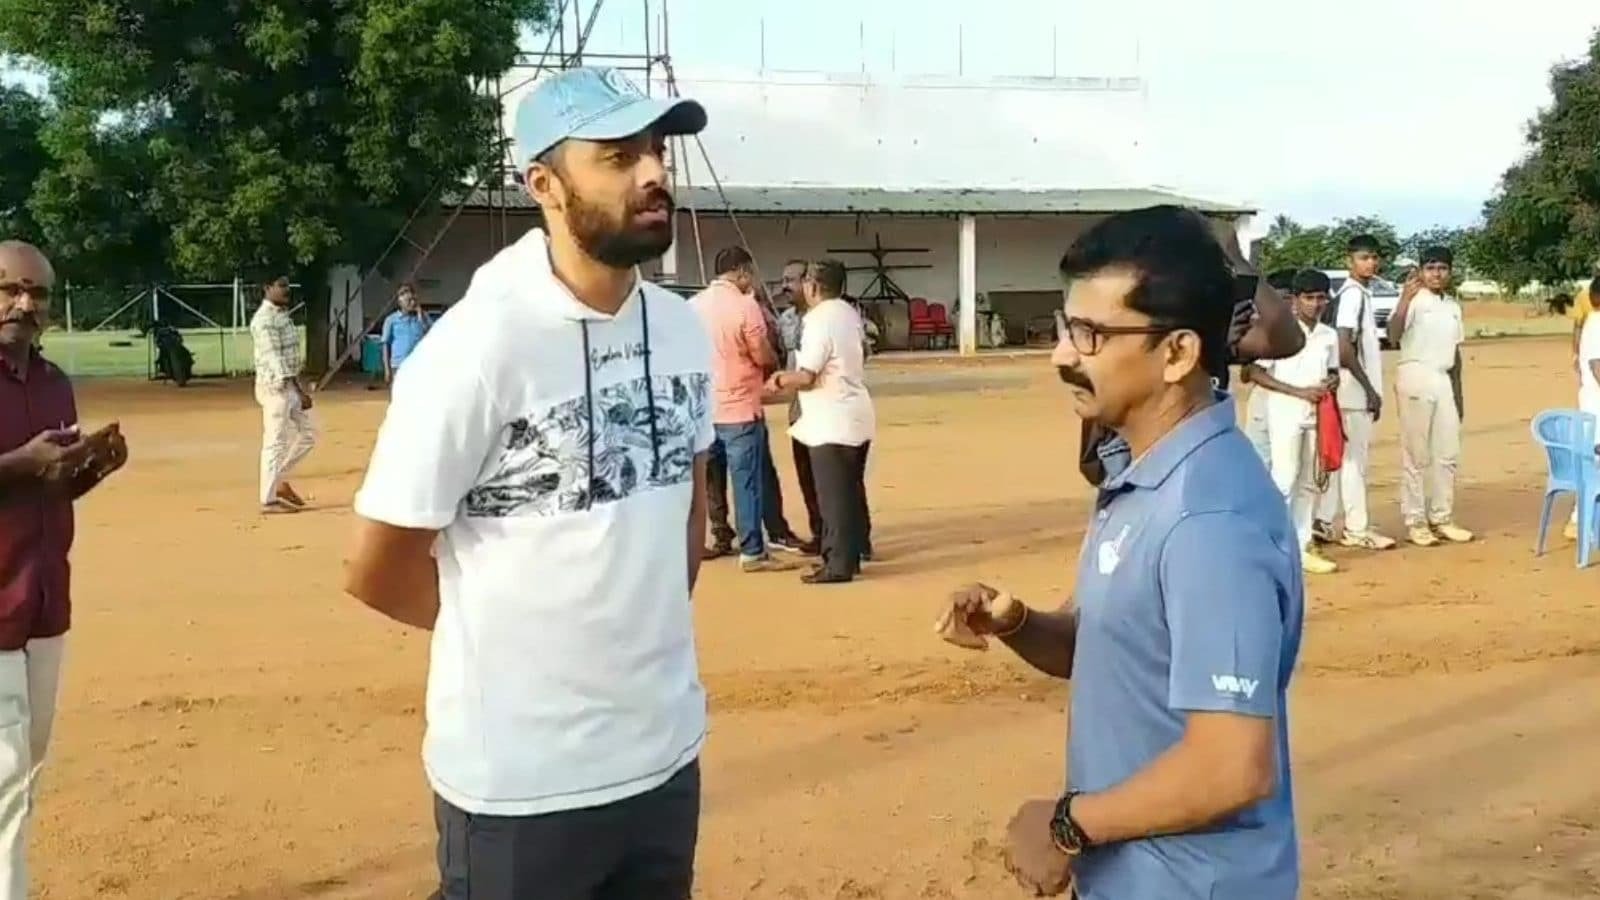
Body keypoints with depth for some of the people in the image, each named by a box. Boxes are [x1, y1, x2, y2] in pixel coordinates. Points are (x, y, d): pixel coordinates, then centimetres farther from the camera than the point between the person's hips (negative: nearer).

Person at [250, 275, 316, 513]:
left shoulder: (282, 314, 15)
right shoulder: (264, 319, -15)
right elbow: (275, 359, -22)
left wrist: (300, 388, 17)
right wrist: (300, 390, -26)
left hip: (291, 383, 10)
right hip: (275, 386, -10)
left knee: (308, 432, 13)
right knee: (276, 442, -4)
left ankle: (281, 480, 23)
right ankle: (269, 499, 3)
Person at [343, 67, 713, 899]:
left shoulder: (684, 331, 2)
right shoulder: (478, 347, -18)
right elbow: (375, 572, -12)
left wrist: (649, 631, 10)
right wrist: (513, 629, 3)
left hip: (667, 753, 6)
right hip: (520, 782, -6)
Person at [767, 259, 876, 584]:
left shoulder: (818, 319, -18)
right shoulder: (849, 313, 11)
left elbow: (806, 377, -22)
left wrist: (781, 381, -1)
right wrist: (790, 377, 20)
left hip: (831, 423, -9)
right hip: (856, 417, 9)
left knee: (834, 496, -3)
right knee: (851, 492, 16)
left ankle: (838, 564, 0)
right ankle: (853, 554, 24)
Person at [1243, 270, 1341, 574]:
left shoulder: (1329, 336, 10)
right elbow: (1255, 372, -11)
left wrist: (1333, 381, -4)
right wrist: (1300, 392, -17)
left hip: (1317, 416, 6)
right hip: (1285, 415, -6)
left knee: (1308, 483, 8)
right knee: (1284, 479, -11)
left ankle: (1301, 548, 14)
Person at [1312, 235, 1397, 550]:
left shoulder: (1362, 293, 15)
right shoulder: (1352, 294, -14)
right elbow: (1345, 349, -21)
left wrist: (1371, 389, 16)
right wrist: (1370, 389, -17)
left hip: (1360, 389, 10)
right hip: (1355, 389, -10)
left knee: (1343, 457, 12)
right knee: (1354, 458, -3)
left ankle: (1322, 522, 16)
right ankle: (1357, 528, 2)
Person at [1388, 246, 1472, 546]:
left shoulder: (1453, 306, 14)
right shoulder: (1414, 300, -8)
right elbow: (1393, 337, -25)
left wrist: (1458, 392, 19)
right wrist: (1404, 300, -39)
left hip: (1443, 379, 7)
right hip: (1416, 377, -7)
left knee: (1447, 452, 10)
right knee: (1416, 453, -3)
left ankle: (1442, 518, 19)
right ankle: (1415, 521, 3)